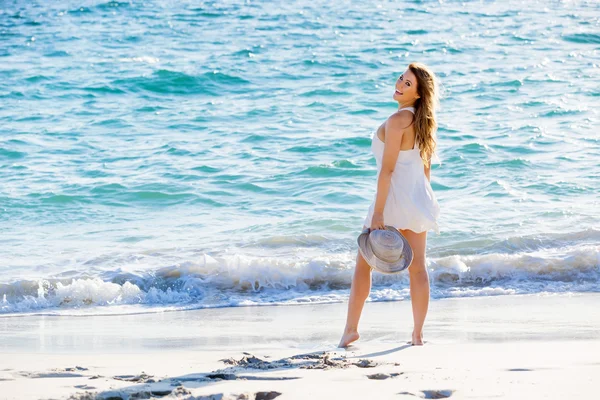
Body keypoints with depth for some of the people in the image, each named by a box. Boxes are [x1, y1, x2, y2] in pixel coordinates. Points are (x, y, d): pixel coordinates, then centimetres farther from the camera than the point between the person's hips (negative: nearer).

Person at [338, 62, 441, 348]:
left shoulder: (397, 121, -18)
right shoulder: (423, 121, 7)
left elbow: (387, 169, -20)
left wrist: (378, 212, -20)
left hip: (395, 199, -7)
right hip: (419, 197, 7)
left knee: (364, 263, 6)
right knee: (417, 267, 7)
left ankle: (351, 329, 10)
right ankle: (417, 334, 9)